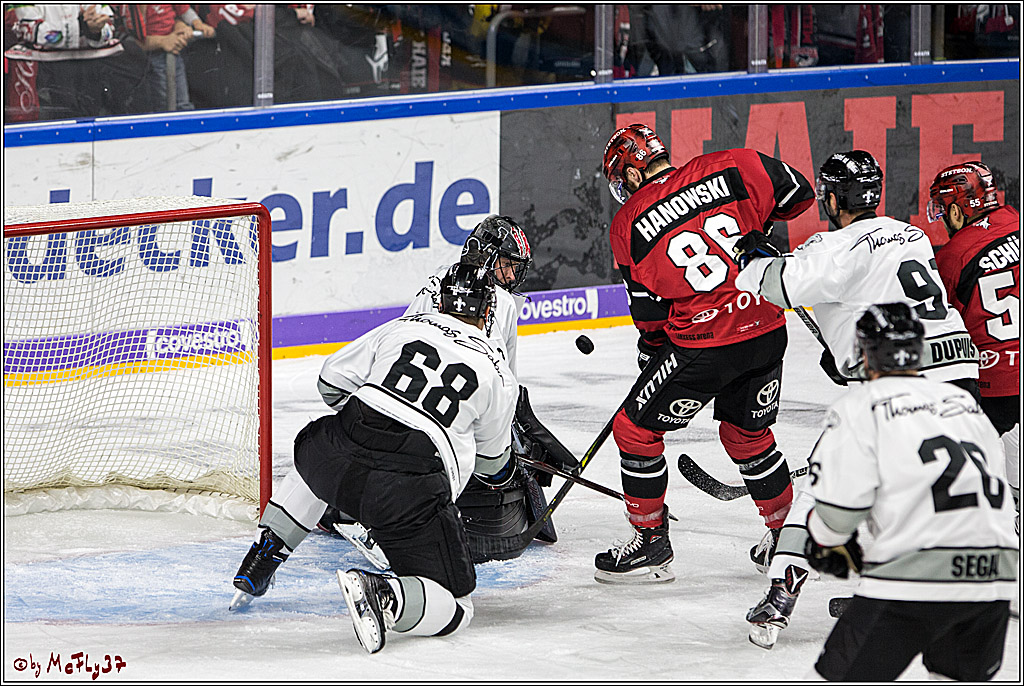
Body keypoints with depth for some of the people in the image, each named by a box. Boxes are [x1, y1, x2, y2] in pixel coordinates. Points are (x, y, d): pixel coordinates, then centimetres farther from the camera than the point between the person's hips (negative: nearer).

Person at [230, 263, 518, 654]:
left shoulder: (402, 328, 17)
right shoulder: (497, 373, 13)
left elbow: (332, 380, 22)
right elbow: (491, 461, 25)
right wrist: (506, 469, 50)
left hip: (339, 458, 4)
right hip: (412, 490, -4)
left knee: (313, 453, 41)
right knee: (454, 608, 3)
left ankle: (261, 559, 34)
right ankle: (384, 595, -27)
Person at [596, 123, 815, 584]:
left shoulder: (629, 224, -3)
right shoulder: (728, 169, 1)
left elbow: (649, 312, 1)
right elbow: (798, 194, 8)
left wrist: (651, 351, 20)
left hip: (703, 345, -5)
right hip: (767, 327, 5)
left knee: (635, 429, 12)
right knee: (749, 434, 25)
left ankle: (651, 545, 18)